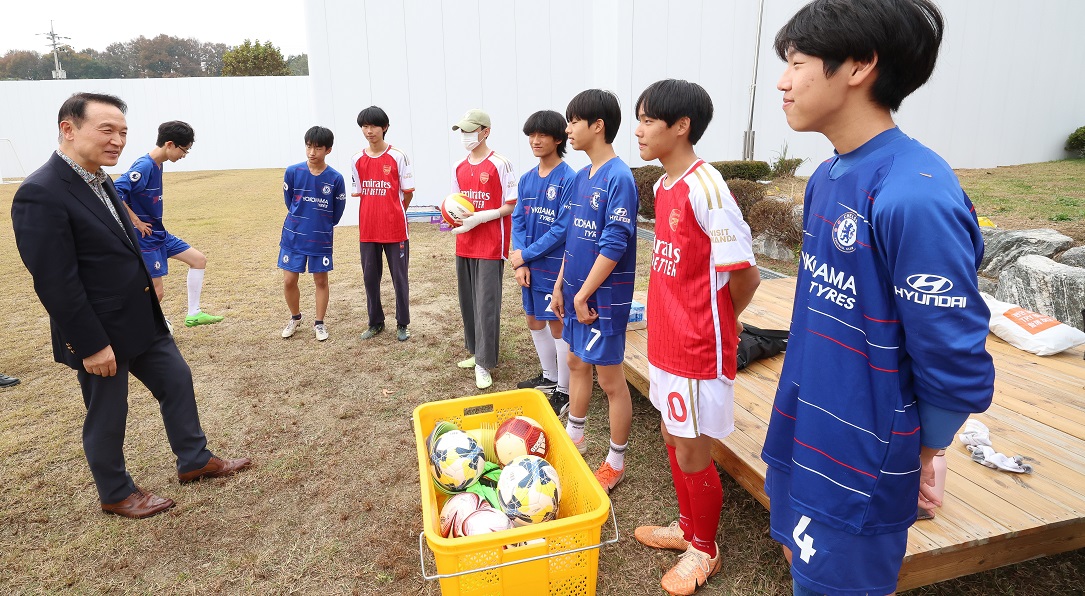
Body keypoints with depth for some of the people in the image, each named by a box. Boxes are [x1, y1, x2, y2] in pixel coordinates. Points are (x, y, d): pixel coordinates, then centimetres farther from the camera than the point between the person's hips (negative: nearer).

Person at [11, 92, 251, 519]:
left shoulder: (99, 180, 6)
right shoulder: (41, 193, -22)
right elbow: (55, 282, -23)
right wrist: (91, 344, -21)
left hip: (142, 320, 9)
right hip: (100, 335, -8)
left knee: (177, 380, 17)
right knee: (107, 416, 10)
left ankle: (195, 461, 34)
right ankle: (115, 495, 32)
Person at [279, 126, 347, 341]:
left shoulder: (335, 178, -11)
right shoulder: (293, 172, -9)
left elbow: (338, 210, 2)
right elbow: (288, 201, 6)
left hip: (322, 239, -1)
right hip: (293, 236, 1)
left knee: (321, 280, 8)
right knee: (289, 281, 5)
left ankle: (319, 323, 24)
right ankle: (295, 317, 30)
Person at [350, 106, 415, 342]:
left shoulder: (398, 156, -6)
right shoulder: (357, 160, 6)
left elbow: (408, 193, -1)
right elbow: (360, 192, 14)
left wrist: (394, 213, 8)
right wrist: (378, 212, 8)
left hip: (395, 229, -4)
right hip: (368, 230, 4)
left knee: (399, 278, 4)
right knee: (370, 278, 11)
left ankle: (402, 324, 18)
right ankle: (375, 322, 26)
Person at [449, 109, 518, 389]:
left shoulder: (500, 164, -9)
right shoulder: (459, 168, 11)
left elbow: (512, 205, -9)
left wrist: (480, 217, -18)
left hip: (490, 245, -7)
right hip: (464, 245, 7)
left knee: (486, 303, -5)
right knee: (467, 301, 12)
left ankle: (483, 364, 2)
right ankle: (476, 351, 27)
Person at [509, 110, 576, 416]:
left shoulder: (569, 179, -14)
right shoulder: (526, 180, 8)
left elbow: (563, 228, -18)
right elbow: (518, 222, 6)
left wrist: (526, 254, -14)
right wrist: (519, 262, -7)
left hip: (555, 266, -7)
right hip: (530, 265, 7)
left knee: (558, 326, 3)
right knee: (535, 321, 18)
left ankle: (564, 391, 18)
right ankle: (549, 377, 37)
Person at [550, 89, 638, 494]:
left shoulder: (619, 178, -17)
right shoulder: (582, 177, 9)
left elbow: (614, 246, -21)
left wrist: (584, 294, -17)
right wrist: (561, 285, 13)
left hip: (604, 297, -9)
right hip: (577, 291, 9)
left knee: (611, 380, 4)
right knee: (576, 362, 21)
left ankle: (615, 463, 21)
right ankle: (574, 437, 41)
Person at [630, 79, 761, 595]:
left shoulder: (705, 188, -21)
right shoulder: (663, 185, 7)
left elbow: (745, 273, -19)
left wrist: (720, 322, -2)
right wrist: (676, 321, 9)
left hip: (699, 351, -8)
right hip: (667, 341, 8)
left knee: (692, 455, 8)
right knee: (673, 439, 22)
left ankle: (705, 549, 33)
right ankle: (687, 526, 44)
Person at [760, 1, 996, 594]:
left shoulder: (914, 195, -26)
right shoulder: (827, 176, 2)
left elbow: (957, 365, -21)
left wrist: (920, 457, -5)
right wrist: (802, 412, 15)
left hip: (857, 465, -8)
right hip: (803, 434, 8)